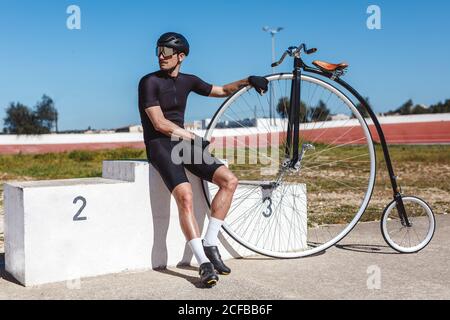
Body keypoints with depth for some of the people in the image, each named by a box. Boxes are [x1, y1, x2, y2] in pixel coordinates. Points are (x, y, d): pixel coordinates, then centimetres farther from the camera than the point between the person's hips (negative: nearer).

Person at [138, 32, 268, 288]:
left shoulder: (188, 81, 13)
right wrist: (193, 137, -8)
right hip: (159, 144, -6)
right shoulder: (150, 82, -5)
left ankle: (210, 245, -4)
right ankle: (203, 262, -25)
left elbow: (221, 91, 25)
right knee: (185, 196, -29)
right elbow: (159, 124, -12)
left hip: (184, 140, 7)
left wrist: (247, 81, 10)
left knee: (230, 180, -10)